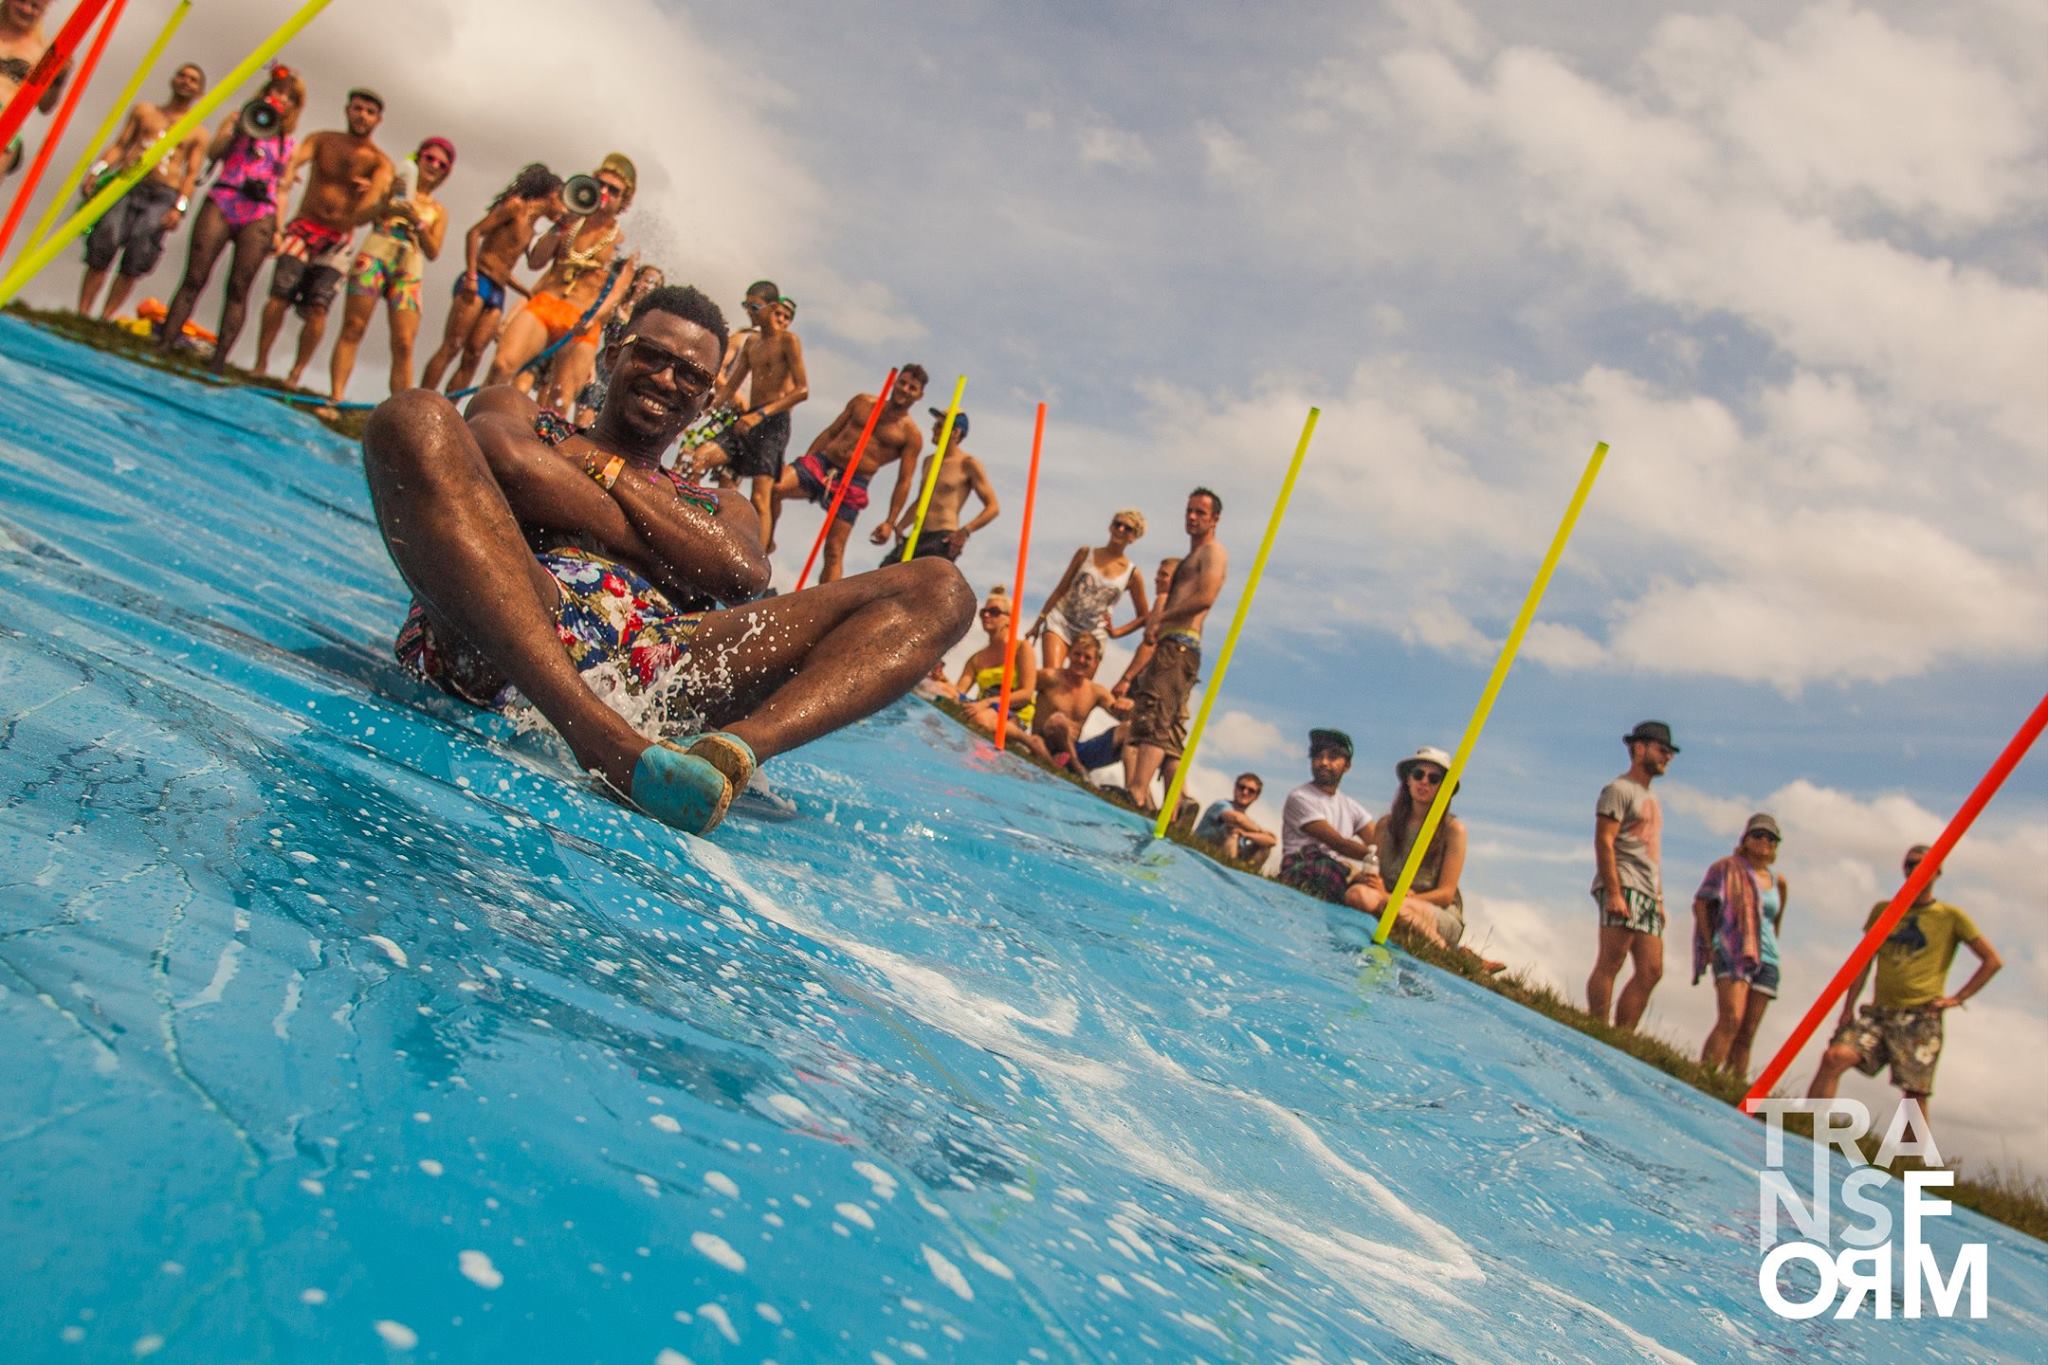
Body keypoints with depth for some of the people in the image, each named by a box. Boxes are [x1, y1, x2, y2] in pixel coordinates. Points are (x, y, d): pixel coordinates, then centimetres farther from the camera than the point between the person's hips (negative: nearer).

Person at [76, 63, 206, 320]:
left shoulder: (197, 134, 14)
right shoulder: (144, 110, 20)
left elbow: (191, 175, 5)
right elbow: (119, 145, 15)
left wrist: (179, 208, -9)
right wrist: (96, 171, 0)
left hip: (162, 197, -1)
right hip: (125, 185, 1)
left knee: (133, 264, -11)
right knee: (101, 251, -10)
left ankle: (104, 318, -6)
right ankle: (81, 314, -7)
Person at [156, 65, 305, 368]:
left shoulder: (288, 143, 20)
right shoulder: (239, 118, 16)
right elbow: (213, 153, 4)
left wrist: (277, 228, 6)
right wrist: (239, 128, -8)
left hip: (259, 216, 1)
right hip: (222, 203, 0)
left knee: (239, 287, -9)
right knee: (195, 277, -8)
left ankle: (219, 361, -12)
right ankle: (163, 343, -8)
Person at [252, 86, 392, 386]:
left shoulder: (379, 161, 3)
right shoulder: (322, 141, 8)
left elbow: (377, 192, -16)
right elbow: (294, 161, -8)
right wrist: (284, 182, -31)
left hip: (339, 240, -1)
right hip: (304, 228, 1)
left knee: (318, 306, -13)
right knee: (280, 295, -11)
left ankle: (295, 375, -7)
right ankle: (260, 366, -3)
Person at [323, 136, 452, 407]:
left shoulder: (438, 211, 20)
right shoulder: (394, 184, 15)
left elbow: (433, 253, 8)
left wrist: (418, 223, -7)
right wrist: (388, 200, -14)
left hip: (408, 272, 2)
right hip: (375, 255, -2)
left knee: (404, 344, -9)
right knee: (353, 328, -10)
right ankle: (335, 396, -14)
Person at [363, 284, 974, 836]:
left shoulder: (720, 508, 34)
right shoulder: (516, 412, 32)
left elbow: (745, 572, 8)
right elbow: (503, 459, 4)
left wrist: (607, 468, 11)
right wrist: (671, 548, 7)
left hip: (659, 670, 2)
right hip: (497, 645, -1)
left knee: (936, 589, -6)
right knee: (416, 417, -22)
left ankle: (734, 747, -40)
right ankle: (602, 739, -41)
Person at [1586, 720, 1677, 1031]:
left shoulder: (1651, 800, 27)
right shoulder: (1619, 789, -1)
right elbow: (1603, 841, -11)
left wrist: (1659, 899, 16)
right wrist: (1614, 892, -20)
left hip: (1646, 895, 9)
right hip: (1623, 888, -9)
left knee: (1650, 972, 2)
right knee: (1610, 964, -12)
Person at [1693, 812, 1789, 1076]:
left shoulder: (1777, 881, 17)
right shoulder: (1729, 867, 4)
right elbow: (1700, 903, -1)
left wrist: (1770, 944, 18)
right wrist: (1709, 945, -7)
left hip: (1766, 958, 5)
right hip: (1732, 952, -5)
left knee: (1747, 1034, 1)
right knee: (1731, 1019, -24)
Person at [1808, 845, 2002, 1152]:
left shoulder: (1951, 917, 5)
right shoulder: (1883, 910, 14)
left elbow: (1993, 960, 6)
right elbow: (1864, 962, 17)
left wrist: (1958, 998, -1)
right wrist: (1847, 1008, 11)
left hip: (1921, 1018, -3)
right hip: (1880, 1011, 3)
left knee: (1915, 1096, -3)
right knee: (1834, 1056, -18)